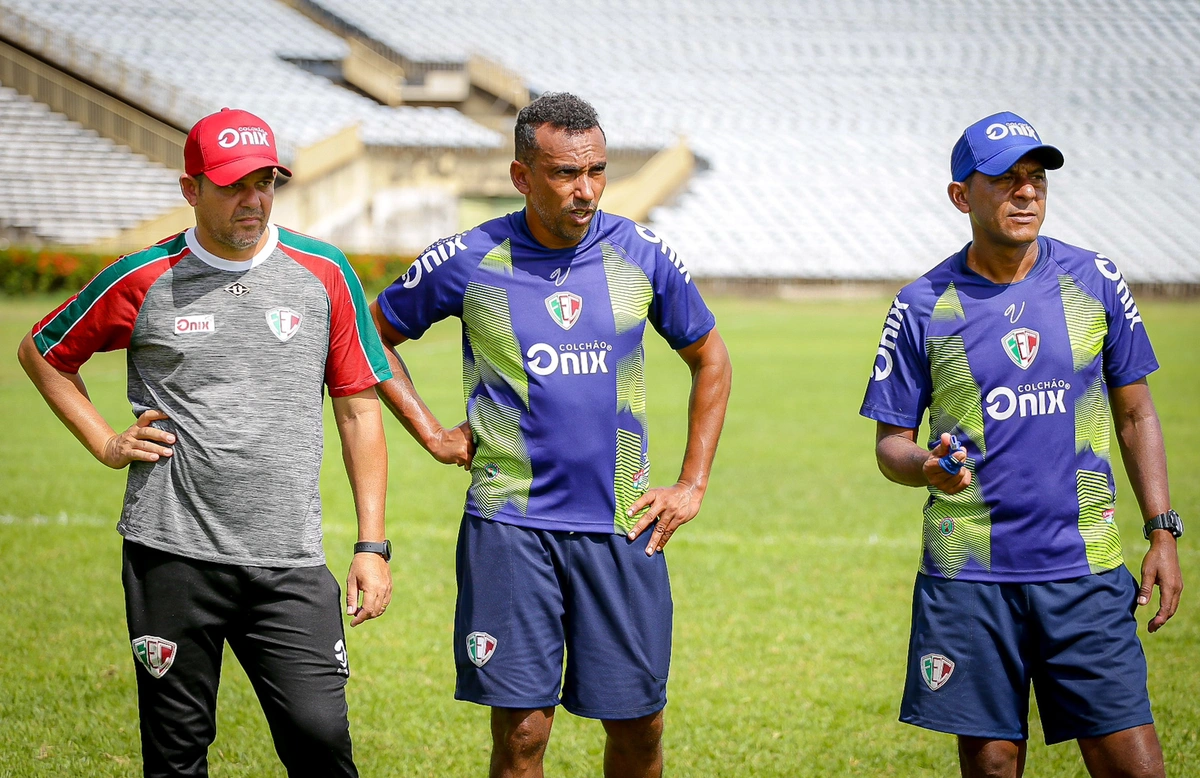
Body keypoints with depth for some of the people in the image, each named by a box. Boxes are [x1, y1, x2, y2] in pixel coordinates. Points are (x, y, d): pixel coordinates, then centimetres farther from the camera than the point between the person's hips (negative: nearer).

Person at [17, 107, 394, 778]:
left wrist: (372, 545, 4)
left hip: (289, 565, 0)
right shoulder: (144, 281, 2)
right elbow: (41, 353, 18)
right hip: (173, 553, 0)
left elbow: (359, 406, 8)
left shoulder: (323, 273, 5)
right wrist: (106, 443, 6)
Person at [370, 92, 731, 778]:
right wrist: (433, 436, 6)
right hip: (510, 524, -2)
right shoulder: (468, 262, -3)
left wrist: (694, 484, 10)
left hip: (623, 527, 2)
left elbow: (710, 360, 17)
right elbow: (374, 336, 13)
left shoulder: (643, 257, 2)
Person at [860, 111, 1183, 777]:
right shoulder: (921, 308, 0)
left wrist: (1162, 532, 5)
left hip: (1086, 572, 1)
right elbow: (890, 443, 5)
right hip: (969, 575, -1)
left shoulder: (1094, 282, 5)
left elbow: (1135, 413, 12)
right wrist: (926, 468, -18)